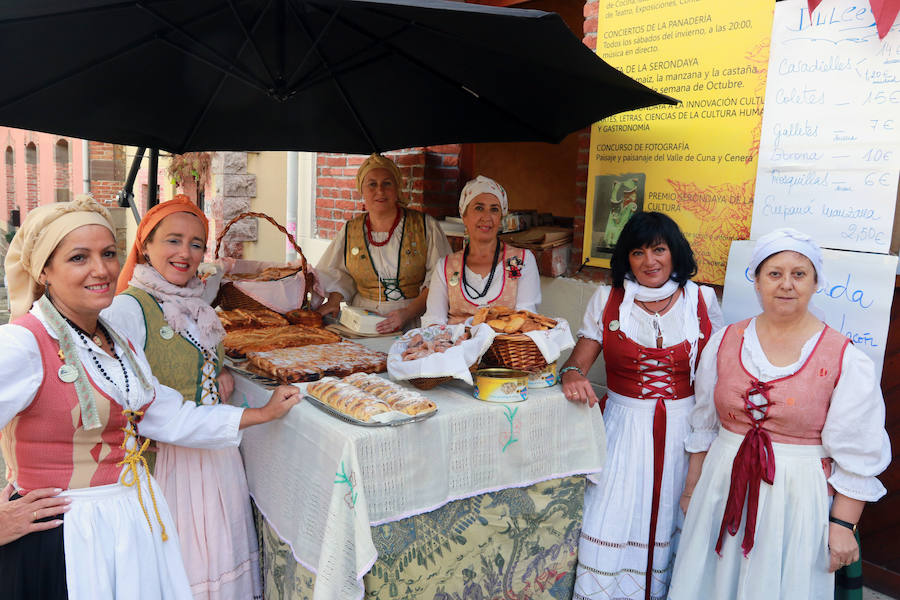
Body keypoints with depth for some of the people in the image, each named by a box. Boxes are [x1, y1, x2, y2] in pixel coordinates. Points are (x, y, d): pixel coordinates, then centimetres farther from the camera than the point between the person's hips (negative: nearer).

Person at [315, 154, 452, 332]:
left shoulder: (425, 226, 3)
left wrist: (408, 312, -17)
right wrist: (333, 302, -2)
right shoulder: (350, 231, 13)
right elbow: (337, 275, 20)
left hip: (414, 325, -3)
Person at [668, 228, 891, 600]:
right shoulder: (725, 342, 1)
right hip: (723, 488, 3)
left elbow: (857, 457, -7)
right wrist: (693, 487, 13)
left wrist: (843, 525, -9)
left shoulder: (845, 360, -10)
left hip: (797, 497, -3)